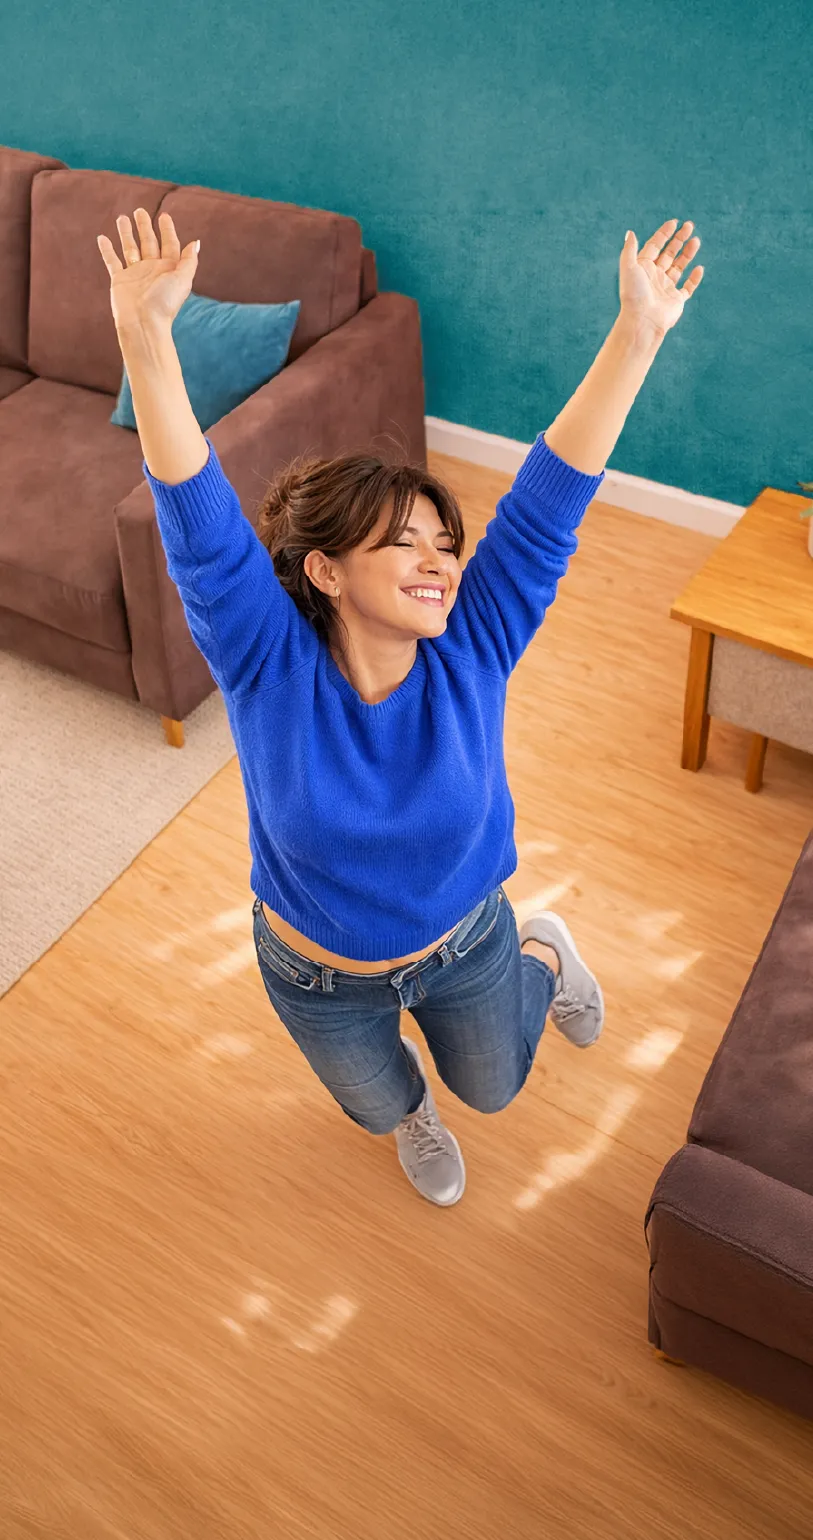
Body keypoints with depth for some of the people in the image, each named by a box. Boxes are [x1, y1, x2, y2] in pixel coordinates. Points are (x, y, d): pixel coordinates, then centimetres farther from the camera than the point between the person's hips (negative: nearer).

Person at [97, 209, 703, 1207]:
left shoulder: (471, 650, -26)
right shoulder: (270, 667, -31)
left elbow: (548, 504, -34)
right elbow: (200, 523, -44)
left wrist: (638, 333, -41)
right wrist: (145, 337, -59)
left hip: (465, 945, 1)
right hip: (321, 978, -1)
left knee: (491, 1086, 33)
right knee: (377, 1104, 30)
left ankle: (546, 954, 64)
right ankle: (412, 1114, 69)